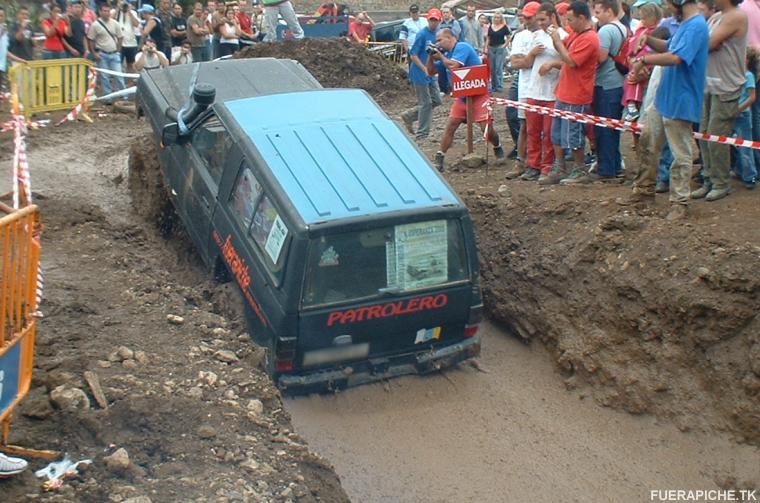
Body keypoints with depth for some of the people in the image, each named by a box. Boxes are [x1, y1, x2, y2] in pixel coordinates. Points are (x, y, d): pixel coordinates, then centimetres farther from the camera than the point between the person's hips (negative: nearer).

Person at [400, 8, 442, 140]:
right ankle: (422, 134, 8)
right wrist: (425, 69, -20)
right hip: (420, 74, -8)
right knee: (426, 103, -3)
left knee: (436, 100, 10)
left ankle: (409, 115, 22)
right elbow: (413, 55, -16)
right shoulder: (422, 34, -15)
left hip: (431, 74, 8)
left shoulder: (437, 33, 7)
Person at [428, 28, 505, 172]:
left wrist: (441, 57, -10)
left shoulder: (462, 47, -14)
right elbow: (431, 71, 15)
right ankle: (439, 158, 0)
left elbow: (454, 66, -26)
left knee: (486, 127, -9)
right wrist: (431, 56, -1)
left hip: (478, 94, -8)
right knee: (450, 126, -1)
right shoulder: (447, 54, 11)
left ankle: (498, 148, 20)